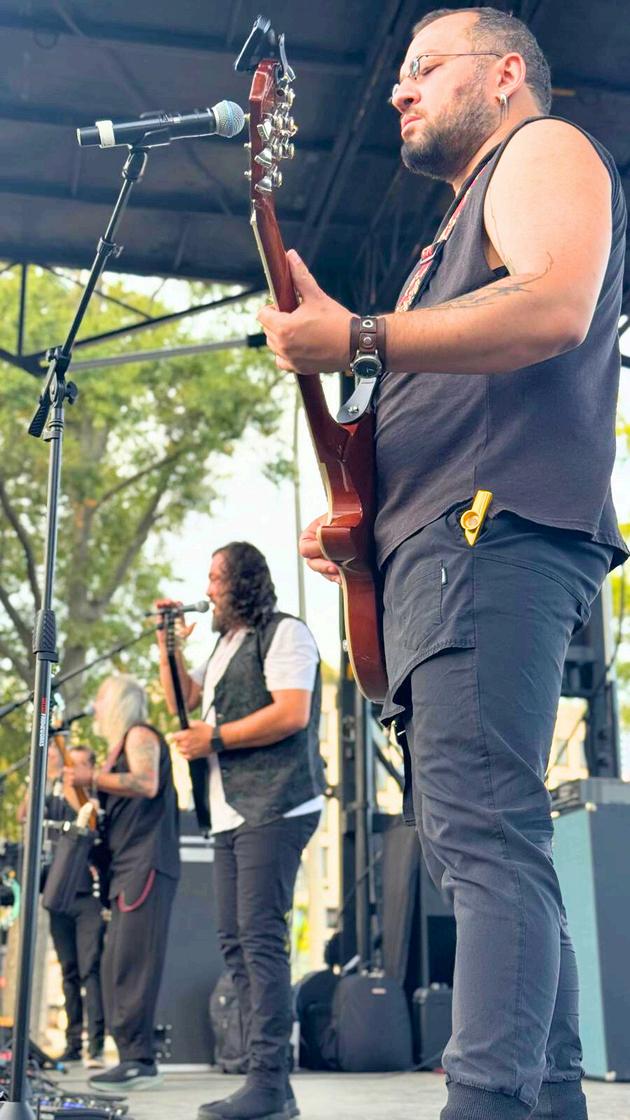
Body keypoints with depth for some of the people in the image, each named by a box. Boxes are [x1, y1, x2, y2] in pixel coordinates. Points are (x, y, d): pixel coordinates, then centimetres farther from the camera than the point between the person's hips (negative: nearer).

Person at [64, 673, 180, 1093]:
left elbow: (147, 783, -19)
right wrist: (82, 782, 21)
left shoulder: (139, 734, -1)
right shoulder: (123, 743, 26)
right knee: (117, 966, 7)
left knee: (132, 962, -15)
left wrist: (94, 777, -17)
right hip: (129, 868, 10)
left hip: (147, 865, -10)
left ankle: (139, 1060, -17)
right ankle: (135, 1057, 8)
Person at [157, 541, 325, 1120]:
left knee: (261, 938, -14)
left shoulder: (284, 633, -4)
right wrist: (167, 642, 18)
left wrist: (214, 739, -12)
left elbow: (292, 713, -16)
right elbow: (182, 699, 29)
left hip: (275, 808, -9)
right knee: (235, 941, 5)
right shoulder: (227, 644, 24)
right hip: (233, 813, 9)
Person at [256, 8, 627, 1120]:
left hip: (495, 535, -10)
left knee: (481, 830, -21)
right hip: (439, 549, 10)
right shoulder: (458, 234, 34)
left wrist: (357, 339, -17)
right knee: (481, 839, 7)